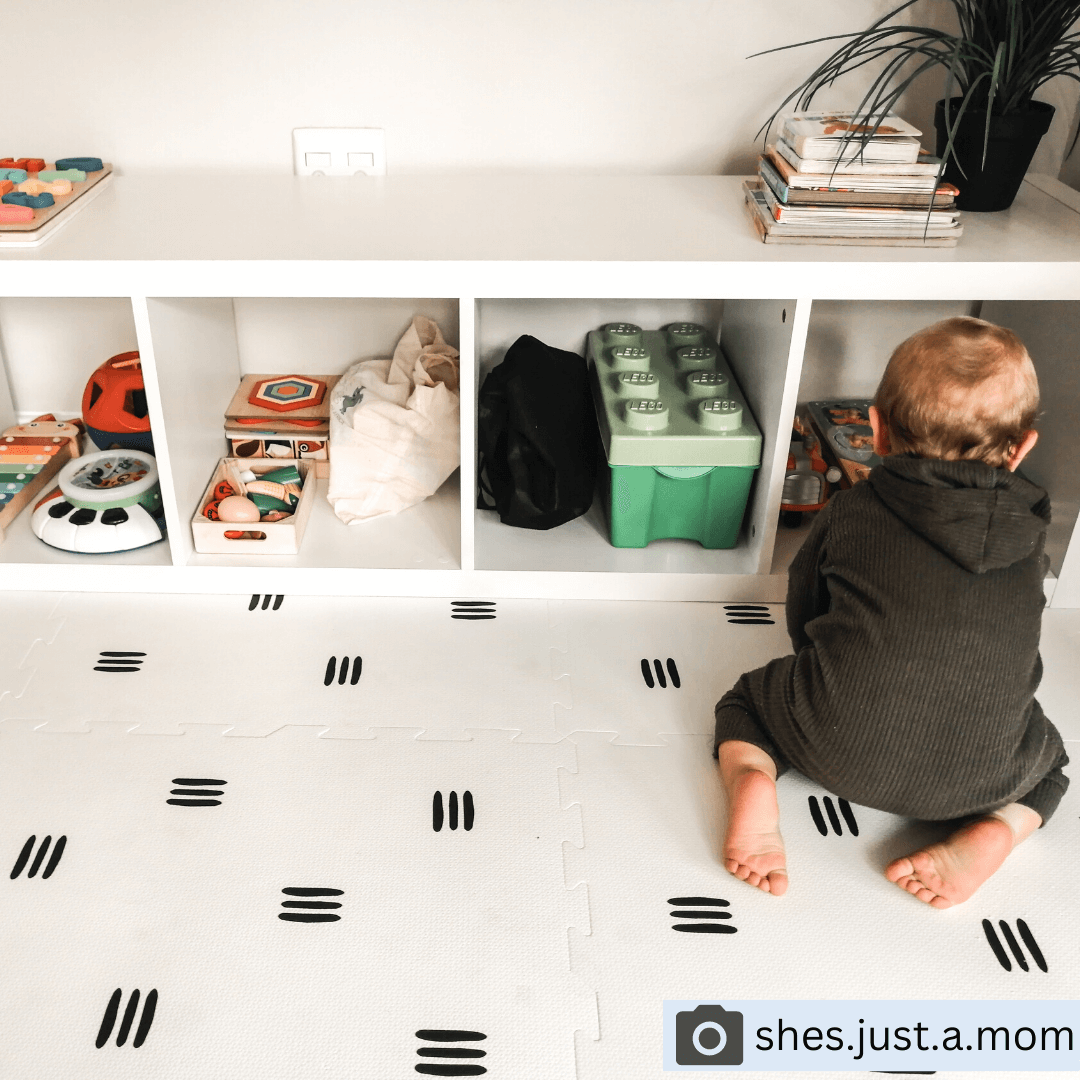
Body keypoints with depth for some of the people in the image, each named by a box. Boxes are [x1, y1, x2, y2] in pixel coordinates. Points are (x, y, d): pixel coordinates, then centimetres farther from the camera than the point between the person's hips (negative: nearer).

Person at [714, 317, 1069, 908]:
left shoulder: (850, 510, 5)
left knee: (748, 696, 27)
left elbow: (802, 618, 16)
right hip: (974, 778, 2)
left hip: (835, 748, -1)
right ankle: (994, 829, 3)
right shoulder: (1028, 537, 10)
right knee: (1047, 754, 34)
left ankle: (750, 777, -5)